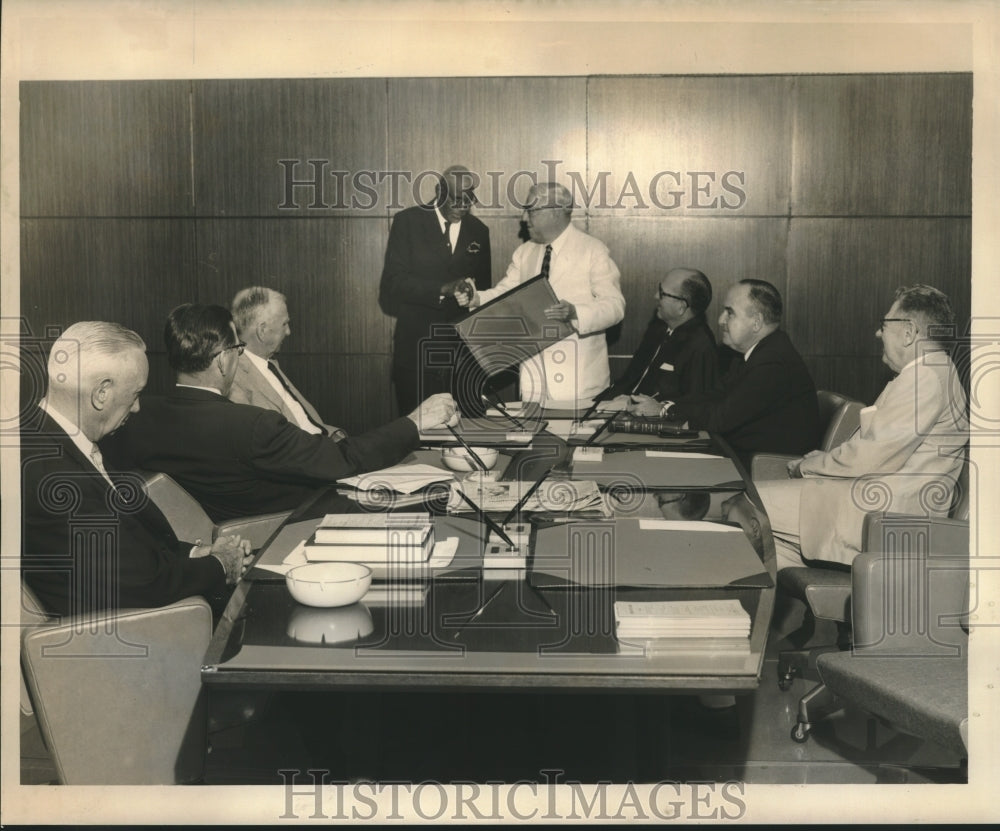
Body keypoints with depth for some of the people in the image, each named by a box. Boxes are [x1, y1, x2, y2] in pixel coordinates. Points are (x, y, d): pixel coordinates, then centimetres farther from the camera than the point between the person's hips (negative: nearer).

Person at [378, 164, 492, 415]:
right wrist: (442, 289, -20)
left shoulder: (479, 231, 11)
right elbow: (393, 281, -9)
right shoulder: (408, 221, 0)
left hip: (463, 346, 3)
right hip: (416, 344, -3)